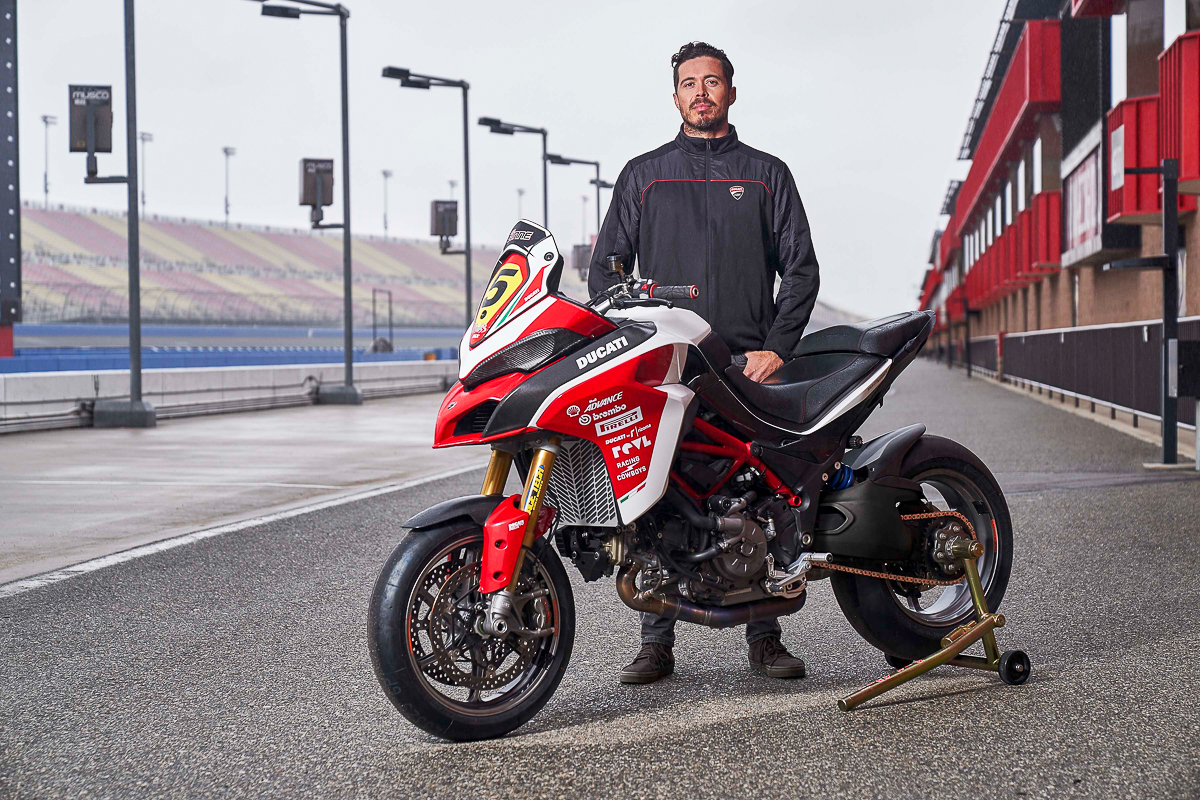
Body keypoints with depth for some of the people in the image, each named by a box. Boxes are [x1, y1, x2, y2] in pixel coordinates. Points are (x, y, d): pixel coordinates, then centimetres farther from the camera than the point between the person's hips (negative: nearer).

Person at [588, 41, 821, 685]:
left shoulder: (767, 174, 14)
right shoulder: (643, 174, 15)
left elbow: (800, 267, 10)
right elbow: (605, 266, 13)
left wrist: (777, 348, -3)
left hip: (748, 363, 0)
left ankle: (764, 637, 4)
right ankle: (656, 643, 0)